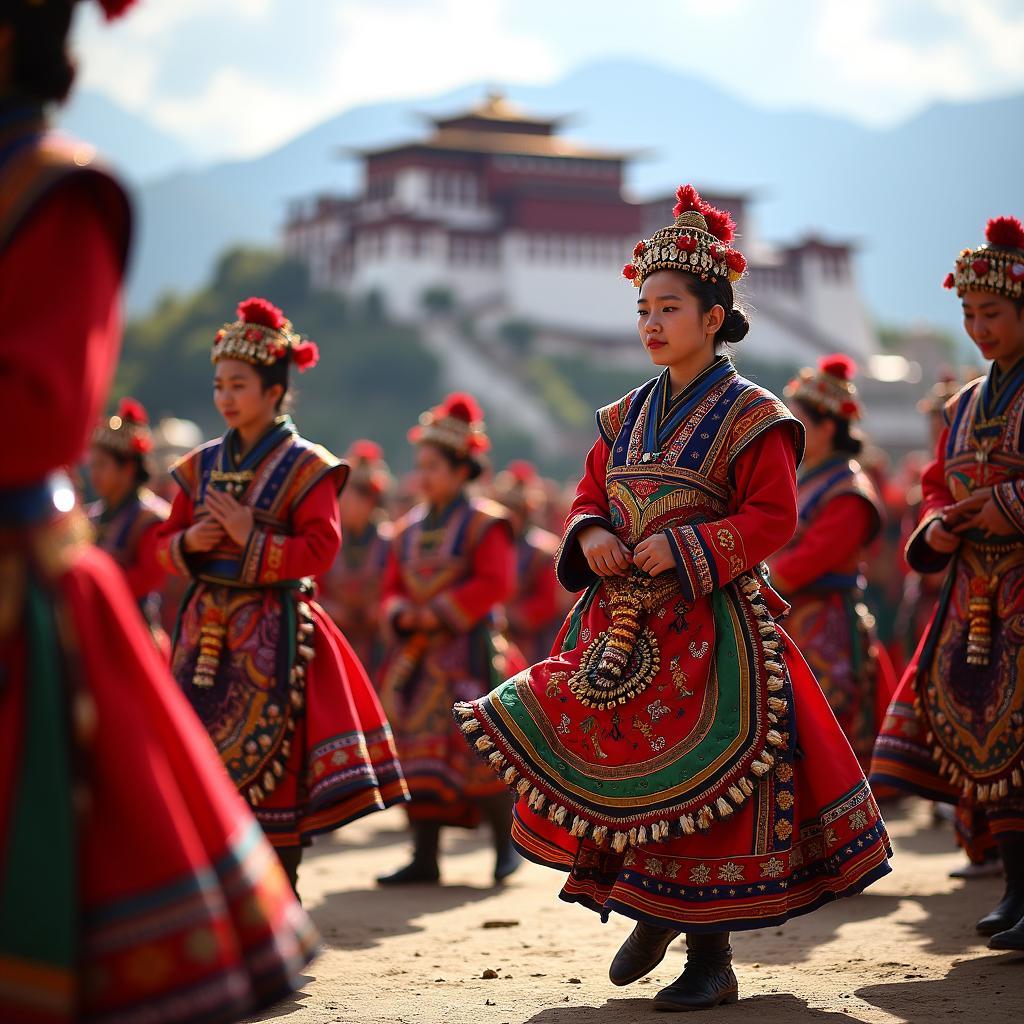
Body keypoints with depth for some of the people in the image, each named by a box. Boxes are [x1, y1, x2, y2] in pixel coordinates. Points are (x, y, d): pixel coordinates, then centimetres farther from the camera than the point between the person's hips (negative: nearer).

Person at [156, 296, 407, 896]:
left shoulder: (306, 468, -4)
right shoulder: (203, 465, 12)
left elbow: (321, 550, -12)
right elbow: (167, 544, 15)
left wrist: (251, 539, -18)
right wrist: (190, 542, -6)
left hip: (272, 632, -5)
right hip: (206, 628, 5)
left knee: (274, 762, -3)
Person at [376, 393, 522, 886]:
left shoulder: (483, 522, -4)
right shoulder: (409, 529, 14)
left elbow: (495, 583, -13)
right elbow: (393, 588, 15)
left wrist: (442, 613, -17)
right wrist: (403, 615, -7)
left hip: (467, 649, -6)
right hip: (416, 654, 6)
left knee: (475, 749, -7)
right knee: (418, 753, 2)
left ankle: (506, 841, 11)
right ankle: (424, 858, 5)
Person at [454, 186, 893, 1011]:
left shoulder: (749, 415, -6)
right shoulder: (626, 417, 13)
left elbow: (773, 518, -11)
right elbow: (589, 502, 18)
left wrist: (683, 550, -20)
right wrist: (590, 538, -5)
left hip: (712, 629, -6)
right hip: (625, 627, 6)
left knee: (703, 784, -5)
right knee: (612, 768, 7)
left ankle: (711, 958, 5)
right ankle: (651, 916, 28)